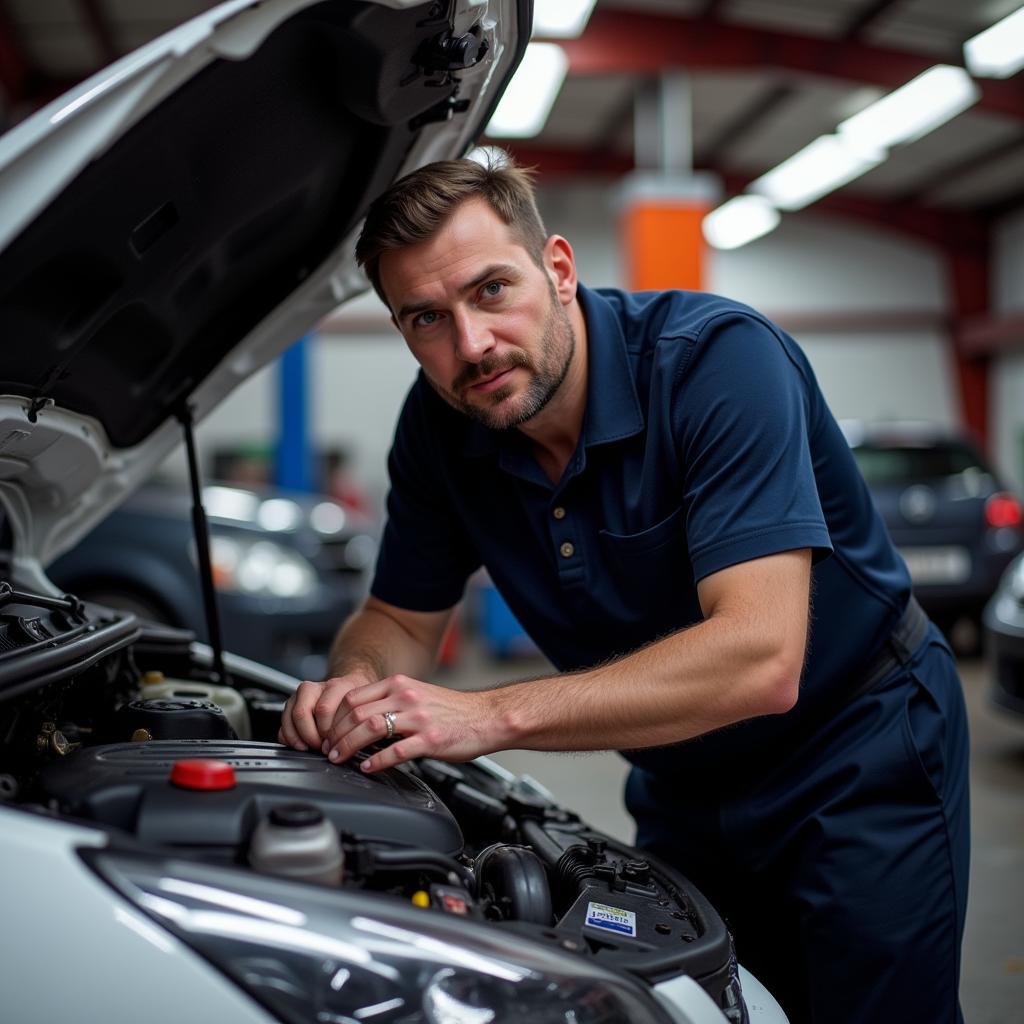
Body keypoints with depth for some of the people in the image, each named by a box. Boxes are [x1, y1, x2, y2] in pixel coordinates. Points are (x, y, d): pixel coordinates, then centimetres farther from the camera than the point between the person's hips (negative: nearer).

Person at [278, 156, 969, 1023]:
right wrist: (356, 688, -22)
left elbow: (758, 659, -38)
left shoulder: (717, 357, -29)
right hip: (684, 783, 6)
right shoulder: (440, 425, -10)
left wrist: (492, 715, -40)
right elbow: (401, 619, 3)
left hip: (860, 755, -5)